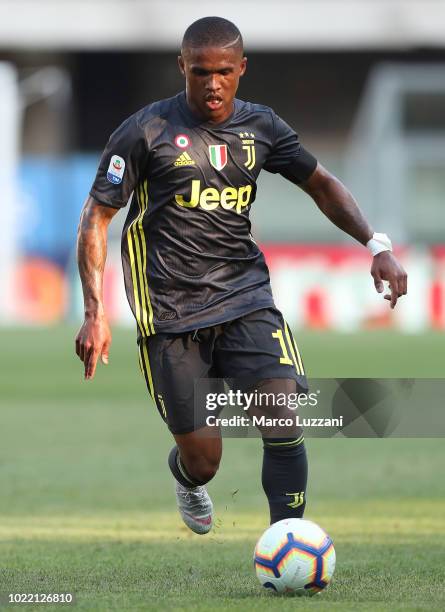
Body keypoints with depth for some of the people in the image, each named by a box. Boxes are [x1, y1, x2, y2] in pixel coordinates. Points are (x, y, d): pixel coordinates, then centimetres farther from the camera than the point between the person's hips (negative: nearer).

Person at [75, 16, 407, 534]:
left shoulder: (260, 127, 7)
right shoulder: (147, 131, -5)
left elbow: (320, 183, 20)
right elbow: (96, 216, -2)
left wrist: (375, 244, 6)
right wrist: (94, 313, -10)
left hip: (245, 296, 3)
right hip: (171, 312, -3)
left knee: (285, 419, -20)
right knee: (203, 460, -3)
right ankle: (184, 477, 37)